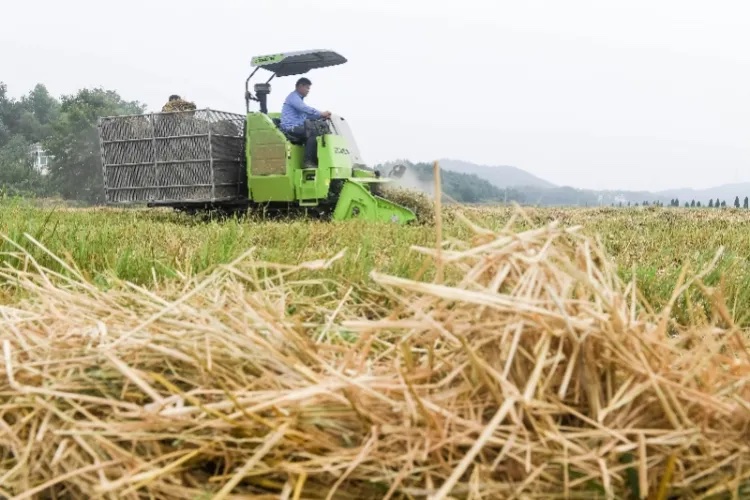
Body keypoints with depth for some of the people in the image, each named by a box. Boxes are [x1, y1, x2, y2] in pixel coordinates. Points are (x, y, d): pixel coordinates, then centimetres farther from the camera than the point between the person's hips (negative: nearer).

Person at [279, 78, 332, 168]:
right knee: (313, 132, -26)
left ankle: (315, 160, -6)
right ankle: (308, 161, -28)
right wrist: (321, 114, -21)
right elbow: (305, 109, -20)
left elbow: (307, 115, 24)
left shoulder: (299, 99, 28)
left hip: (297, 127, 10)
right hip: (291, 128, -10)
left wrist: (322, 117, 9)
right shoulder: (293, 96, -4)